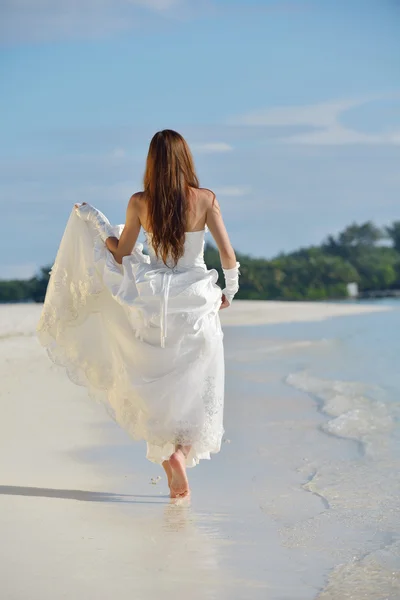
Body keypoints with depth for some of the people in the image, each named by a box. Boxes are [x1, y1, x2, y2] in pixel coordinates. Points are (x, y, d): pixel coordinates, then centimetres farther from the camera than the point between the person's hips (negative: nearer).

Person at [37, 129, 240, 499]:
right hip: (196, 304, -1)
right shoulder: (205, 199, -9)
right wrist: (230, 291, 9)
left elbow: (121, 256, 1)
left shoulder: (140, 203, -6)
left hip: (154, 303, 1)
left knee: (159, 388, 15)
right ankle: (181, 450, -9)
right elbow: (228, 256, -9)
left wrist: (98, 223, 15)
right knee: (195, 390, 12)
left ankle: (168, 458, 10)